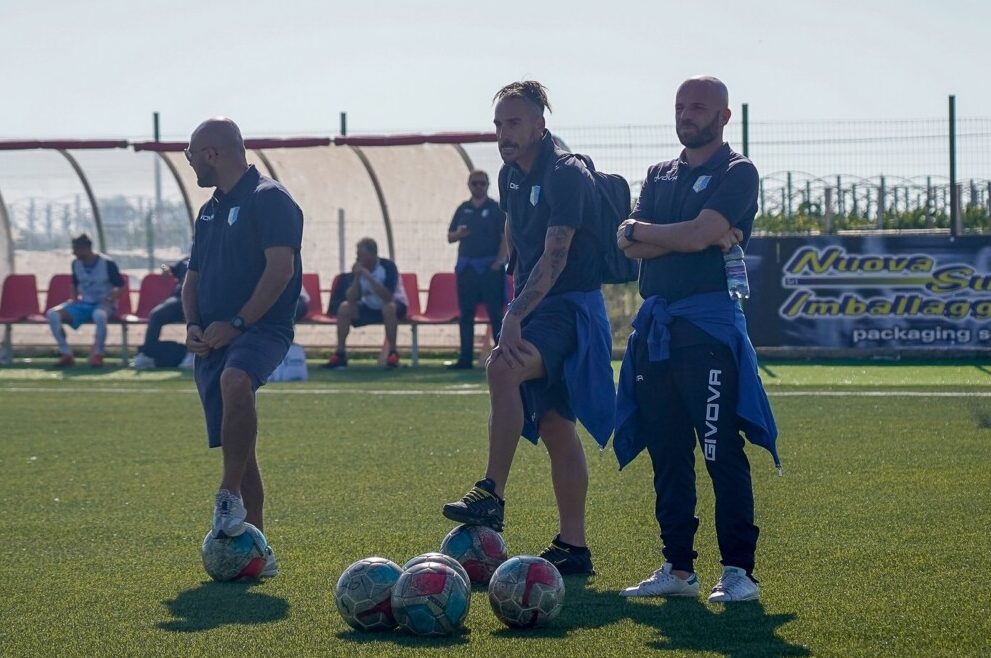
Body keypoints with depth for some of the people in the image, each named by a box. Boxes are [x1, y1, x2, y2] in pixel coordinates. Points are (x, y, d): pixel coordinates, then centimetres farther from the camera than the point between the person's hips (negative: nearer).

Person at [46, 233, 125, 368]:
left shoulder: (107, 264, -12)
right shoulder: (76, 264, 3)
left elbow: (120, 287, -5)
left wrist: (110, 300, -21)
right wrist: (74, 299, 3)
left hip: (103, 305, -5)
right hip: (83, 304, 5)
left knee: (99, 315, -44)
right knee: (52, 314, -19)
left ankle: (97, 355, -25)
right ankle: (66, 354, -14)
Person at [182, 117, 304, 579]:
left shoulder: (269, 199, -5)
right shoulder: (209, 211, 21)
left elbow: (281, 268, -15)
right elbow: (193, 277, 25)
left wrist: (234, 324, -18)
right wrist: (192, 324, 5)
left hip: (261, 329, -9)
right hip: (213, 340, 9)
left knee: (235, 380, -39)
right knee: (236, 445, 6)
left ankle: (230, 496, -31)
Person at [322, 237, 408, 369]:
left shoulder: (388, 266, -23)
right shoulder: (358, 269, -9)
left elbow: (387, 297, -35)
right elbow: (351, 299, -15)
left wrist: (368, 276, -37)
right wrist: (356, 278, -28)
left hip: (395, 305, -5)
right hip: (370, 308, 5)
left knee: (389, 307, -38)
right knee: (344, 308, -17)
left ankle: (393, 353, -27)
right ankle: (340, 354, -12)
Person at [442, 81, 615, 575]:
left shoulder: (566, 175, -15)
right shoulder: (510, 175, 11)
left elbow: (554, 257, -24)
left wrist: (515, 316, -31)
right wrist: (516, 307, 20)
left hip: (570, 309, -9)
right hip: (535, 307, 9)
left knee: (502, 366, -33)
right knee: (554, 428, 8)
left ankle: (491, 496, -32)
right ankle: (572, 547, 13)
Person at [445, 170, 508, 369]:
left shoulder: (496, 209, 0)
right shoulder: (463, 209, 13)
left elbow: (505, 237, -6)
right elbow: (450, 237, 15)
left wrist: (499, 261, -14)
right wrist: (458, 234, -8)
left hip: (490, 266, -5)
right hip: (466, 266, 5)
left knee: (496, 312, -5)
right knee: (466, 313, 6)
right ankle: (465, 358, 10)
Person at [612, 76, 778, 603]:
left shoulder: (737, 173, 1)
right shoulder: (660, 175, 20)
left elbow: (700, 234, -14)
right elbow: (628, 244, 5)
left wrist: (642, 231, 1)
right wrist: (695, 237, -8)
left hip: (708, 324, -6)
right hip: (655, 323, 7)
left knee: (722, 452, -9)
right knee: (667, 453, 8)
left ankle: (738, 570, -6)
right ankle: (678, 568, 14)